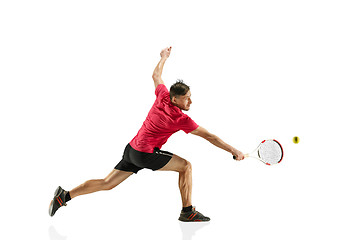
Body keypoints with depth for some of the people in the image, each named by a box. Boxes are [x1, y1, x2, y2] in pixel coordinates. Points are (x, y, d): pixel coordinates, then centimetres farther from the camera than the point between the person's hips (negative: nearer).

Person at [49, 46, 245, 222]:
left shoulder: (162, 96, 1)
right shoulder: (181, 119, -16)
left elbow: (156, 75, 20)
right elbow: (209, 136, -12)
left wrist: (164, 58, 38)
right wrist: (234, 151, -6)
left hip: (132, 149, 8)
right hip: (146, 153, -8)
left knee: (107, 184, 11)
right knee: (185, 166, 1)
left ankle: (65, 195, 9)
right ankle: (187, 211, 5)